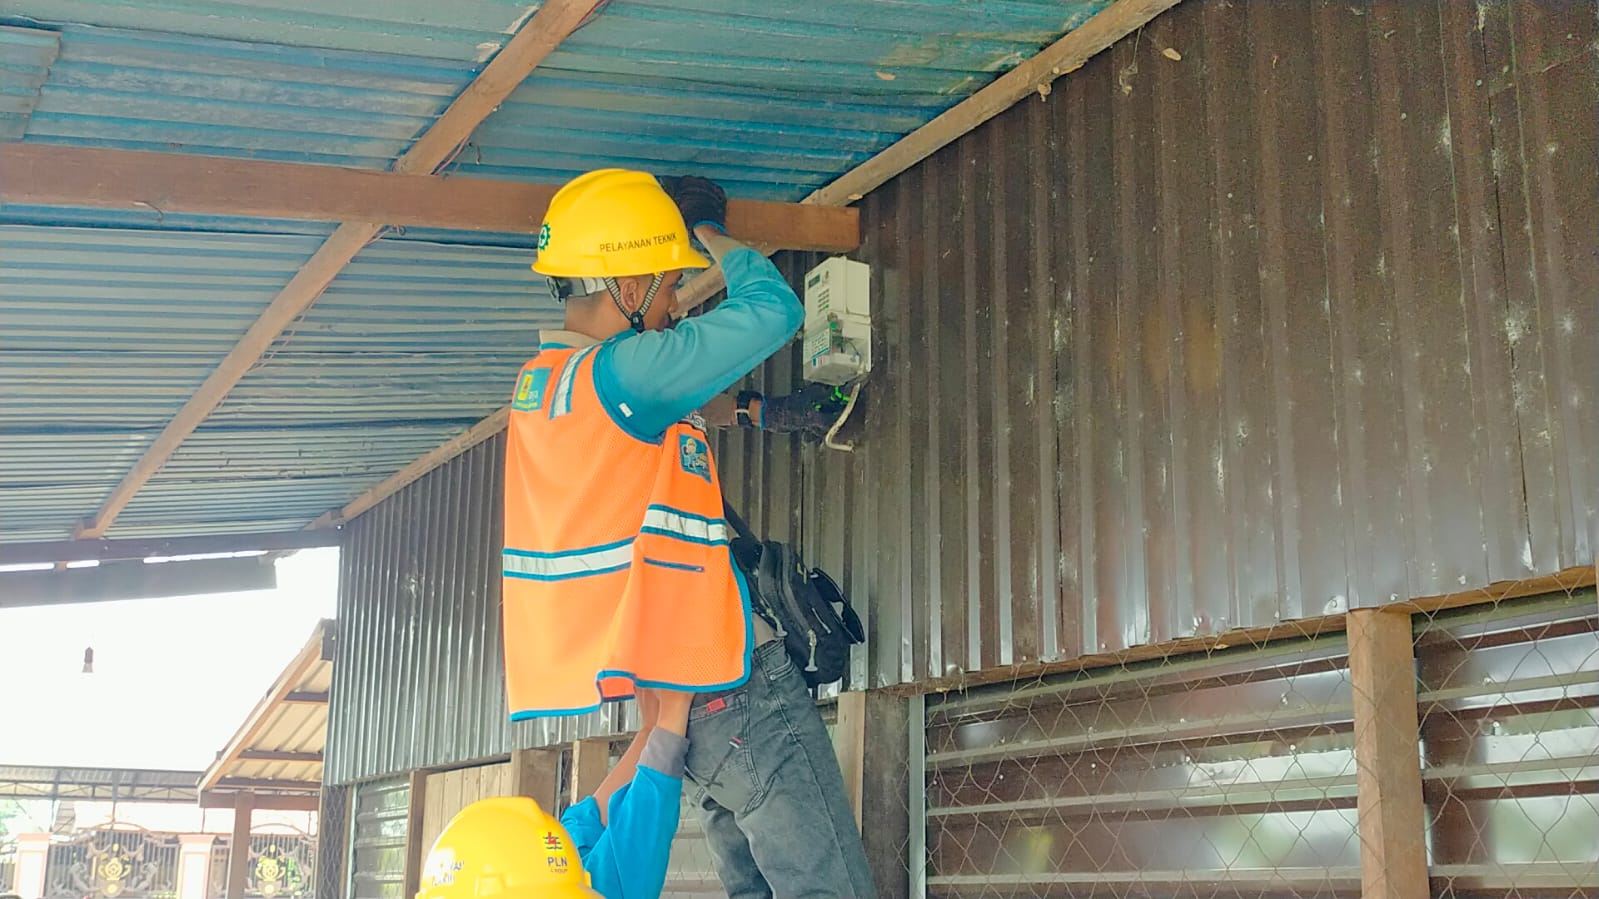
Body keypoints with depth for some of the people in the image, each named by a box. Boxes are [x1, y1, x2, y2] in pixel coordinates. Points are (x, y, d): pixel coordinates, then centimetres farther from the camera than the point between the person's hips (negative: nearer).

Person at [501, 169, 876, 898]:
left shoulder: (542, 377, 11)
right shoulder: (617, 372, -18)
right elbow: (772, 309, -13)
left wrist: (754, 411, 26)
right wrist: (710, 232, 3)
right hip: (727, 690, -10)